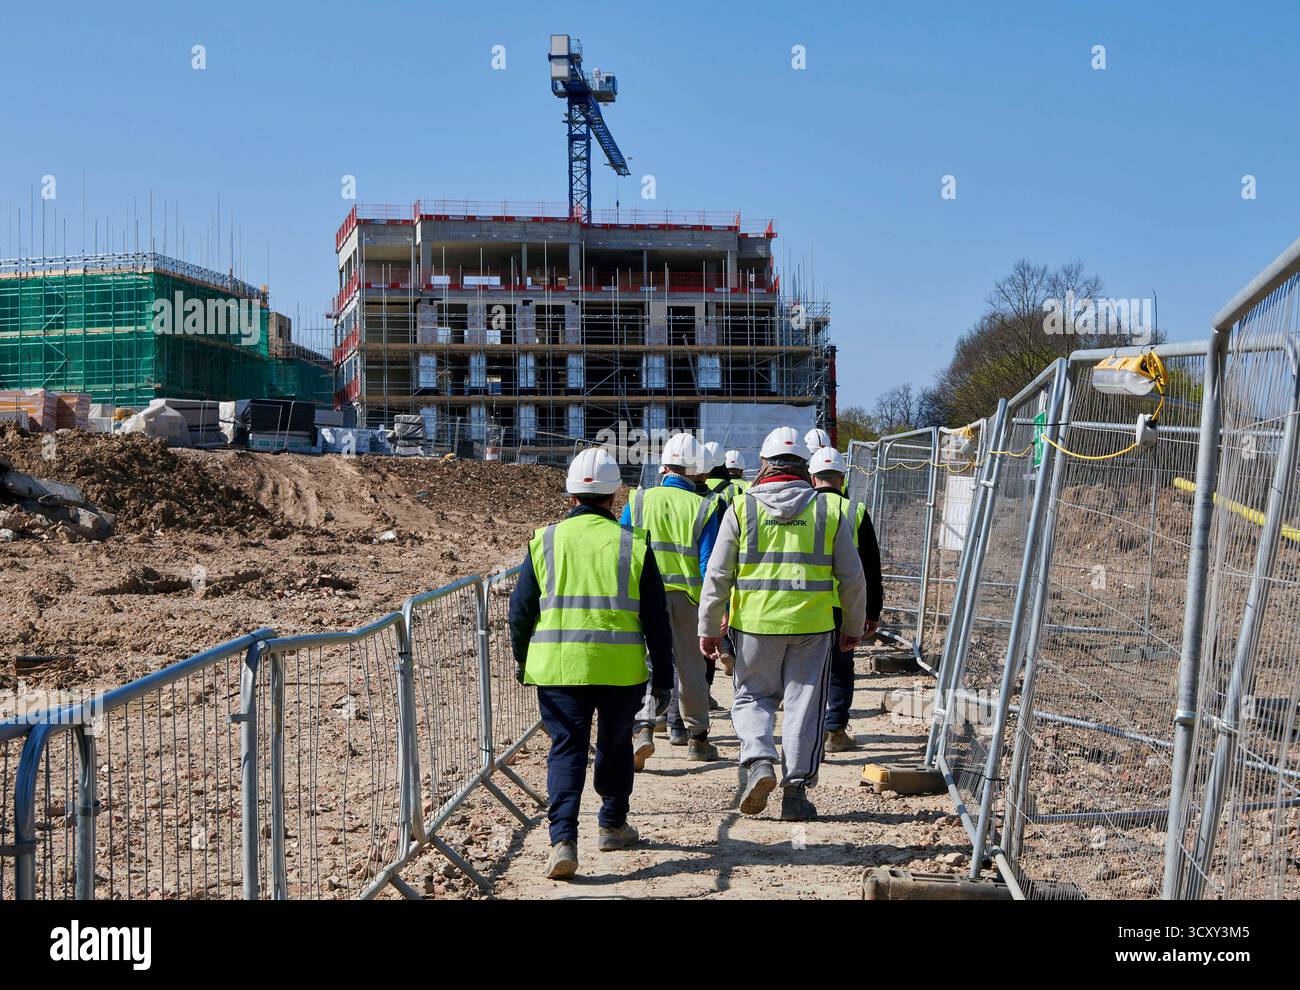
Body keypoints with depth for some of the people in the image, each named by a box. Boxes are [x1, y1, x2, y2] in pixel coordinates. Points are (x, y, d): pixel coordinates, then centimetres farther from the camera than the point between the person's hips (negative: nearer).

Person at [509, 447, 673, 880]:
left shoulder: (544, 542, 2)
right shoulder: (633, 546, 0)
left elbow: (521, 608, 7)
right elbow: (656, 619, 2)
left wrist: (521, 657, 23)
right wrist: (663, 677, 9)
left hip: (557, 665, 0)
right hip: (621, 668, 0)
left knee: (566, 750, 2)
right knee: (615, 745, 19)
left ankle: (563, 840, -13)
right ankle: (613, 826, 33)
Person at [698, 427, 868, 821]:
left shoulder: (742, 507, 1)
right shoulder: (828, 508, 4)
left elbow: (717, 574, 0)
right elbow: (852, 576, 7)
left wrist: (708, 627, 8)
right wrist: (853, 627, 18)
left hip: (756, 623, 0)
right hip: (813, 625, 1)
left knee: (751, 697, 15)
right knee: (805, 706, 8)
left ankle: (758, 760, -8)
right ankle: (796, 791, 9)